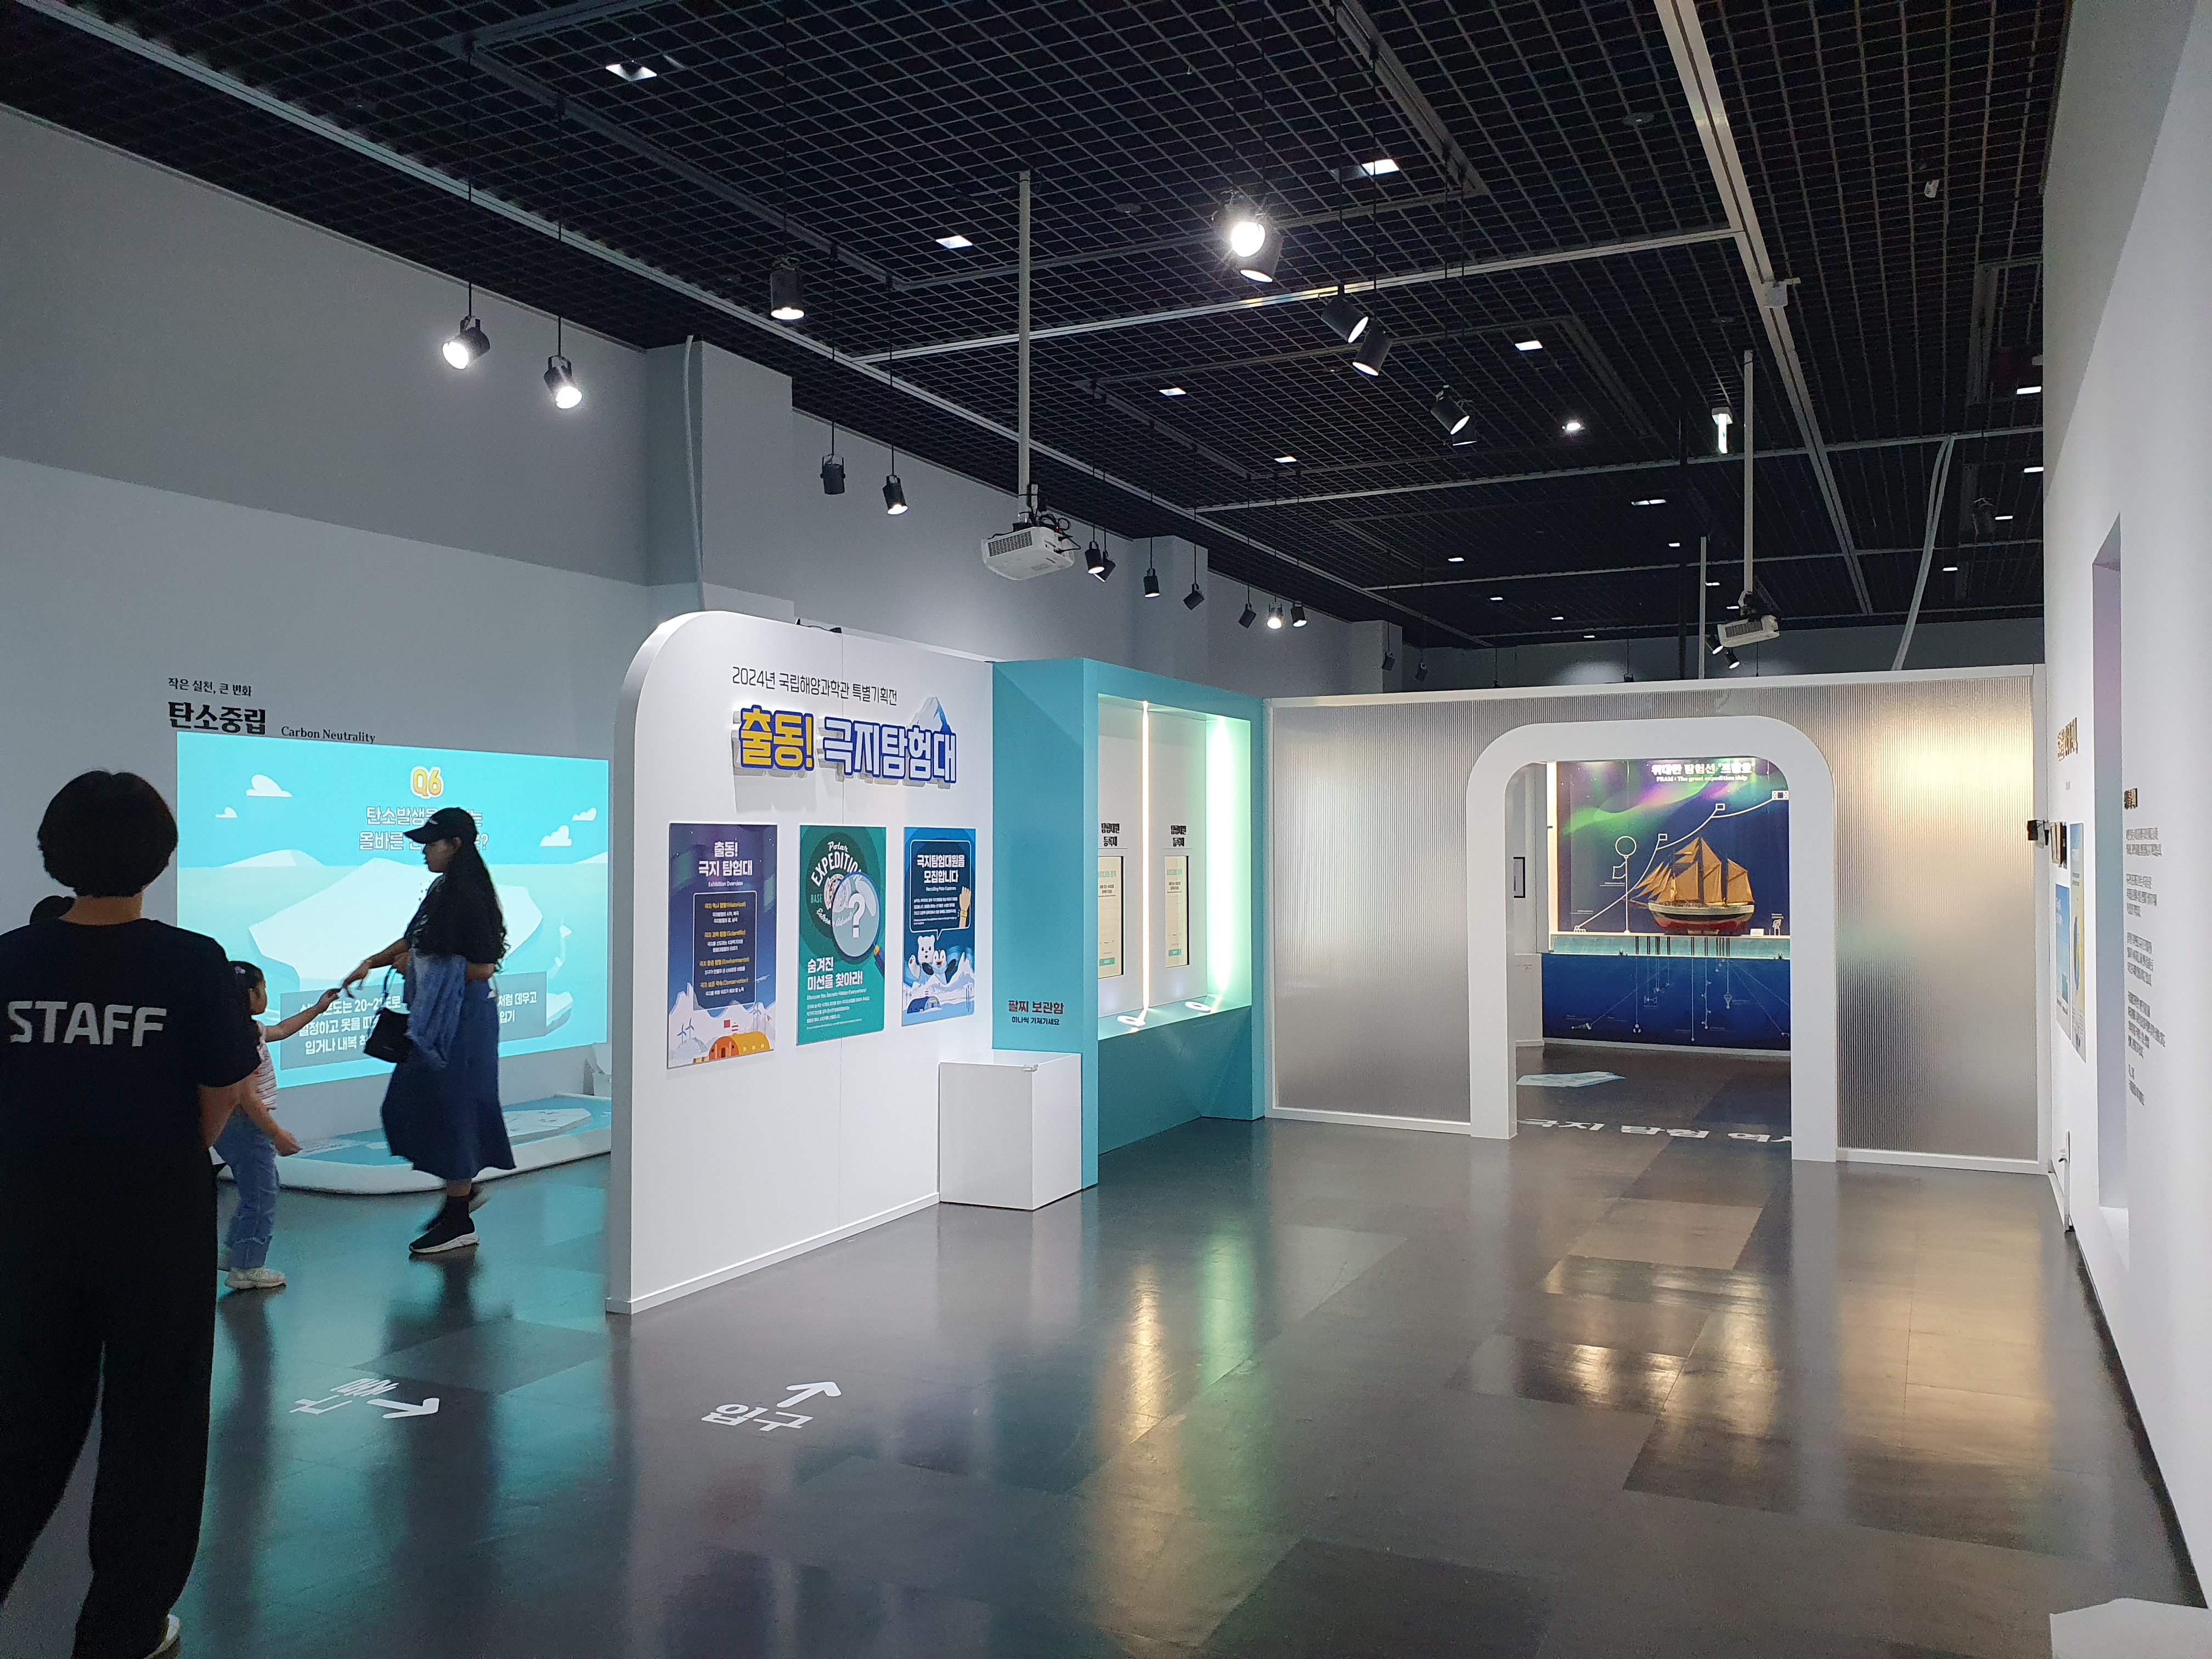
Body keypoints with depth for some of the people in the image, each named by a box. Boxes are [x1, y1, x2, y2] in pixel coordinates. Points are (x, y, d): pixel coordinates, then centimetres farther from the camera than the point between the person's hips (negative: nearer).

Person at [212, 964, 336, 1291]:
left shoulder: (251, 1030, 8)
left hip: (246, 1128, 11)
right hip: (246, 1128, -11)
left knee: (262, 1190, 23)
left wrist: (318, 1009, 36)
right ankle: (246, 1269, 9)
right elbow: (246, 1096, -26)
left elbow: (280, 1030, 32)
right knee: (260, 1197, -1)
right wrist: (277, 1134, -24)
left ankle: (235, 1253, 33)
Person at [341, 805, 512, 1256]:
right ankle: (464, 1187, 29)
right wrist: (373, 961, 8)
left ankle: (459, 1221, 11)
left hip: (463, 1016, -10)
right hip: (435, 1015, 10)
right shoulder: (441, 892, 9)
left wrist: (421, 966, -14)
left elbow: (483, 968, -21)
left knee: (450, 1108, -1)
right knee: (410, 1104, 15)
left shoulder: (470, 898, -19)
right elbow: (412, 939, 21)